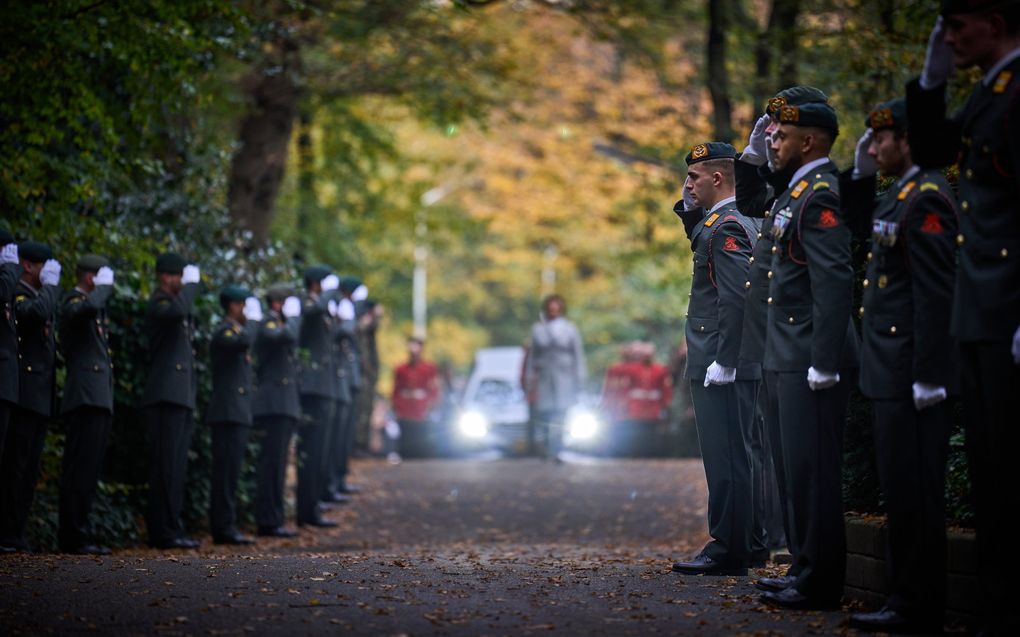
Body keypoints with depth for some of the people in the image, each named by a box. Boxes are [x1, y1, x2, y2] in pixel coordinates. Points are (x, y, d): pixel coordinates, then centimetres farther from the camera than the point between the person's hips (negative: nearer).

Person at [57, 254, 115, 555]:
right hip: (86, 398, -10)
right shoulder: (74, 301, -6)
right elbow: (89, 306, -30)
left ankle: (77, 534, 10)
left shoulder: (96, 307, 25)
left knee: (89, 472, 8)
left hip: (100, 399, 10)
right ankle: (73, 537, -12)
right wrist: (104, 286, -13)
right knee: (81, 470, -12)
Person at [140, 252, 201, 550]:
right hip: (165, 397, -10)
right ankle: (164, 531, -10)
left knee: (176, 467, 10)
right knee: (166, 466, -10)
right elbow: (178, 310, -32)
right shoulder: (158, 304, -8)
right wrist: (192, 283, -16)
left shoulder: (177, 302, 22)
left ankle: (171, 528, 13)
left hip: (182, 398, 10)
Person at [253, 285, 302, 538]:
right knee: (273, 463, -11)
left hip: (284, 407, 10)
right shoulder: (268, 325, -8)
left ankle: (271, 520, 12)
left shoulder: (278, 325, 23)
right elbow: (288, 336, -27)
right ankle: (269, 521, -13)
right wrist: (290, 317, -13)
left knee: (275, 464, 10)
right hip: (274, 406, -10)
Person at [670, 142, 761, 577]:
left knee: (726, 460, -7)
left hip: (723, 368, -10)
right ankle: (728, 546, 17)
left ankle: (728, 553, -5)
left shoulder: (727, 227, -14)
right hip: (717, 366, 10)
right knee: (726, 459, 12)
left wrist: (723, 362, -22)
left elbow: (735, 297, -22)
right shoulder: (727, 222, 16)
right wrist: (690, 212, 16)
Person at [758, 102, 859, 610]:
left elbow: (835, 283, -21)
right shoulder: (796, 194, 16)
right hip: (794, 360, 10)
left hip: (812, 361, -10)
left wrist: (824, 363, -23)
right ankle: (808, 572, 22)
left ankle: (820, 586, -2)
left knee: (813, 472, -6)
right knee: (801, 472, 14)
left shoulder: (820, 195, -14)